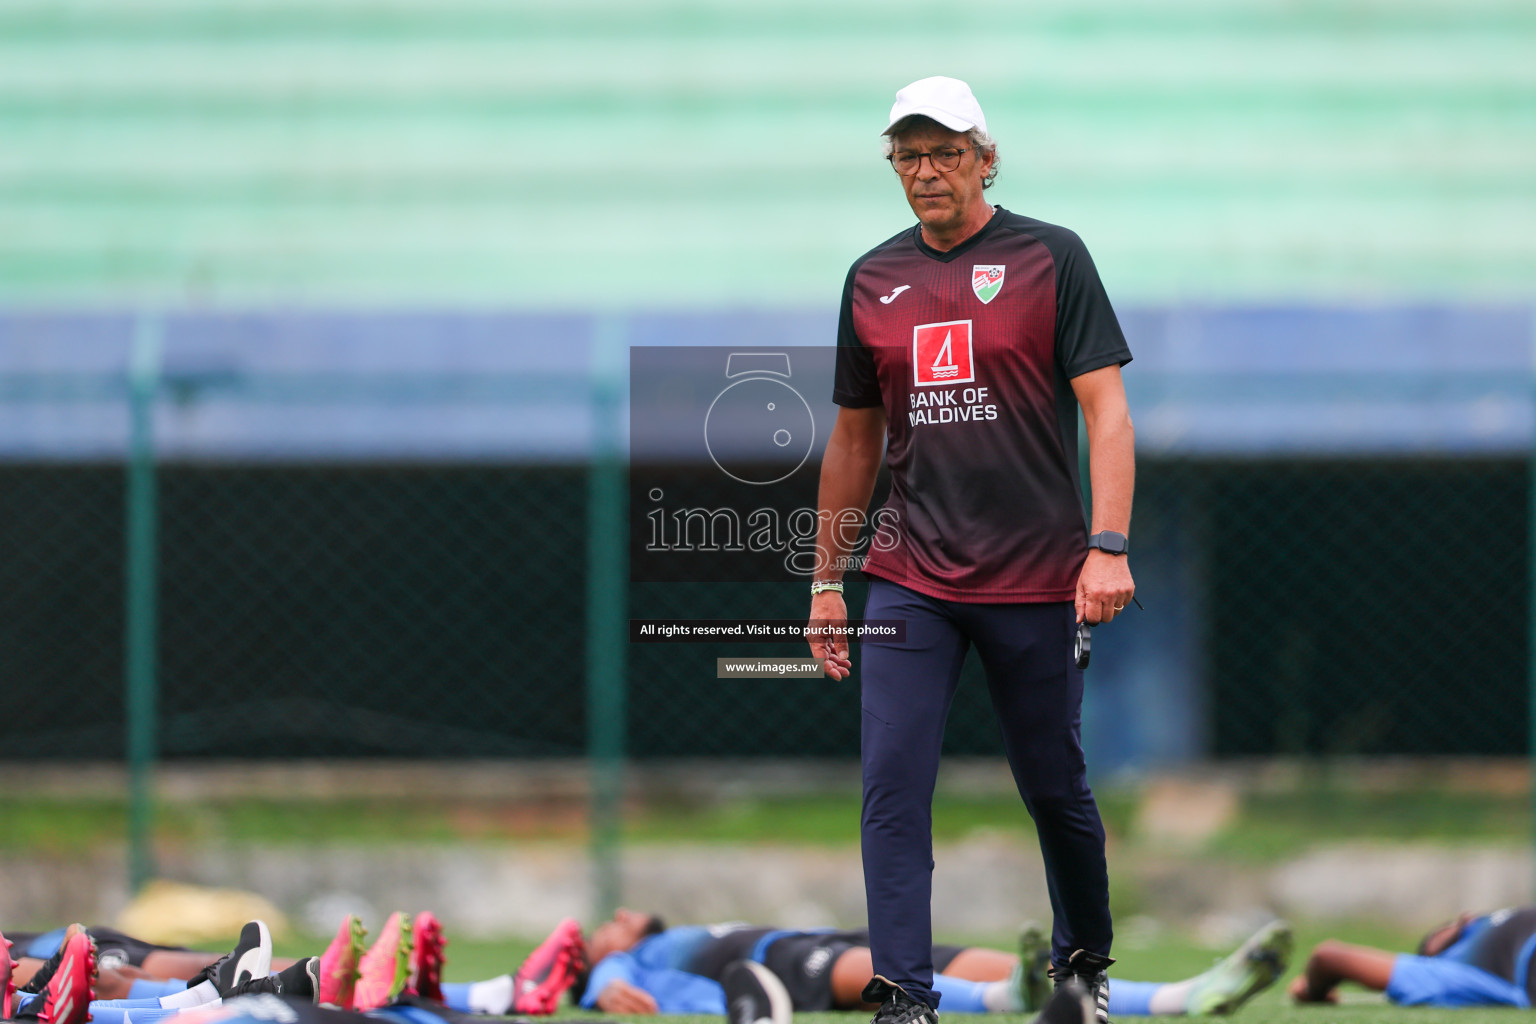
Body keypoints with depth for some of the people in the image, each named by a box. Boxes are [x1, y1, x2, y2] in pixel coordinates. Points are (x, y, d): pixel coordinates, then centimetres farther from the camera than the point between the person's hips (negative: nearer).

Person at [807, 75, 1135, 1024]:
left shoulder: (1051, 258, -2)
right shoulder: (872, 279, 10)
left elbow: (1106, 409, -7)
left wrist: (1109, 547, -18)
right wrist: (827, 579, 17)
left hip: (1035, 582, -3)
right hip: (909, 580, 3)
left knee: (1055, 788, 8)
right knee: (894, 787, -9)